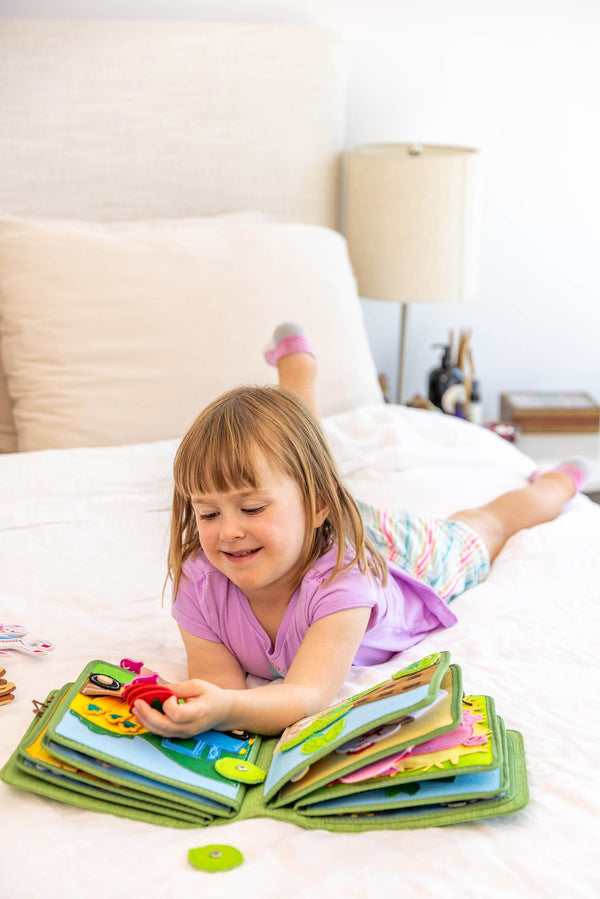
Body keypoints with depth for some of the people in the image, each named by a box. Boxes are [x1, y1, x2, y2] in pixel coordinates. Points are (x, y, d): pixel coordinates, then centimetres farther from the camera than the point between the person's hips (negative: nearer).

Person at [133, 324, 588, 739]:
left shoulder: (341, 578, -52)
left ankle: (554, 485, 58)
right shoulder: (198, 581, -39)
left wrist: (224, 709, -79)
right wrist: (187, 710, -63)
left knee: (484, 524, 28)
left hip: (403, 552, -3)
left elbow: (309, 696, -59)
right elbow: (219, 679, -38)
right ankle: (298, 362, 56)